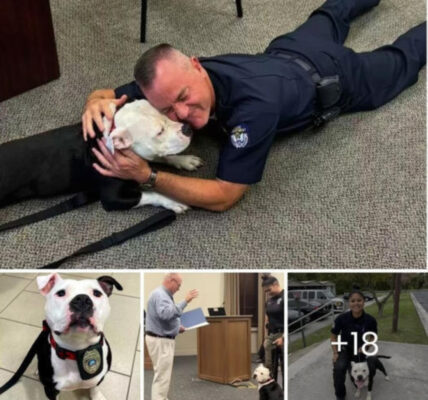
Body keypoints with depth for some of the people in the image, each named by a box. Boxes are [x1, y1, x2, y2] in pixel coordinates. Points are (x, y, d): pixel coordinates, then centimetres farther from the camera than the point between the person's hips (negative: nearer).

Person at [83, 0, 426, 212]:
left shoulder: (255, 105, -52)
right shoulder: (172, 81, -33)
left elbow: (224, 196, -47)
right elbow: (105, 94, -19)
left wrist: (147, 175, -55)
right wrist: (97, 104, -43)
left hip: (334, 76, -5)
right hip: (285, 54, 5)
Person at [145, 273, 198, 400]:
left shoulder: (163, 295, 16)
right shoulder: (159, 294, -18)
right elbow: (166, 314, -33)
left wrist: (177, 327, 12)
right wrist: (185, 302, -32)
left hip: (163, 339, 11)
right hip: (160, 341, -11)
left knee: (162, 374, 16)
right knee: (162, 375, -7)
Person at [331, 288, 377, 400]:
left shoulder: (370, 320, -23)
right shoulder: (342, 318, -25)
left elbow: (373, 337, -2)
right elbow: (333, 336, -8)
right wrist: (335, 353, -15)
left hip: (360, 350, 2)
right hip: (345, 349, -2)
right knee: (339, 369, -34)